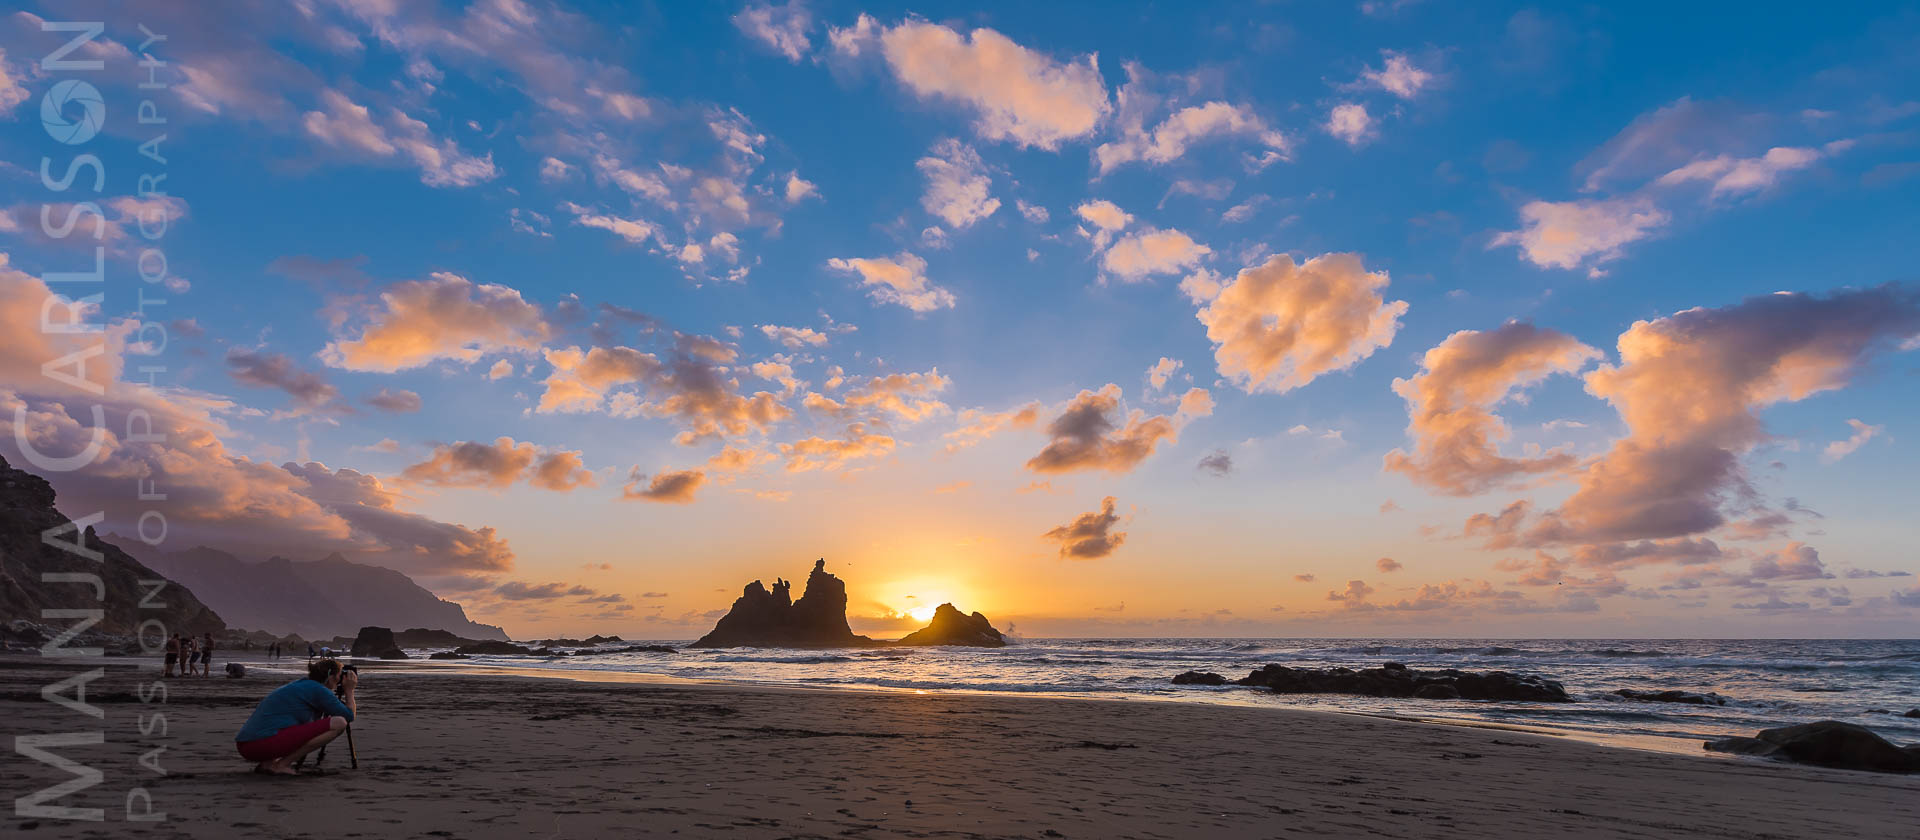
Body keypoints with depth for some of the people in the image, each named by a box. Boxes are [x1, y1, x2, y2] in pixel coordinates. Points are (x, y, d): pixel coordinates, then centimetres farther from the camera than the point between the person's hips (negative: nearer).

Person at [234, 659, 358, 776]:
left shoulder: (298, 685, 22)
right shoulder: (318, 689, -4)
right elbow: (349, 716, -1)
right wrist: (349, 691, 13)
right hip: (267, 743, -10)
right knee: (339, 723, -12)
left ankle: (267, 763, 10)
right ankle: (282, 764, -9)